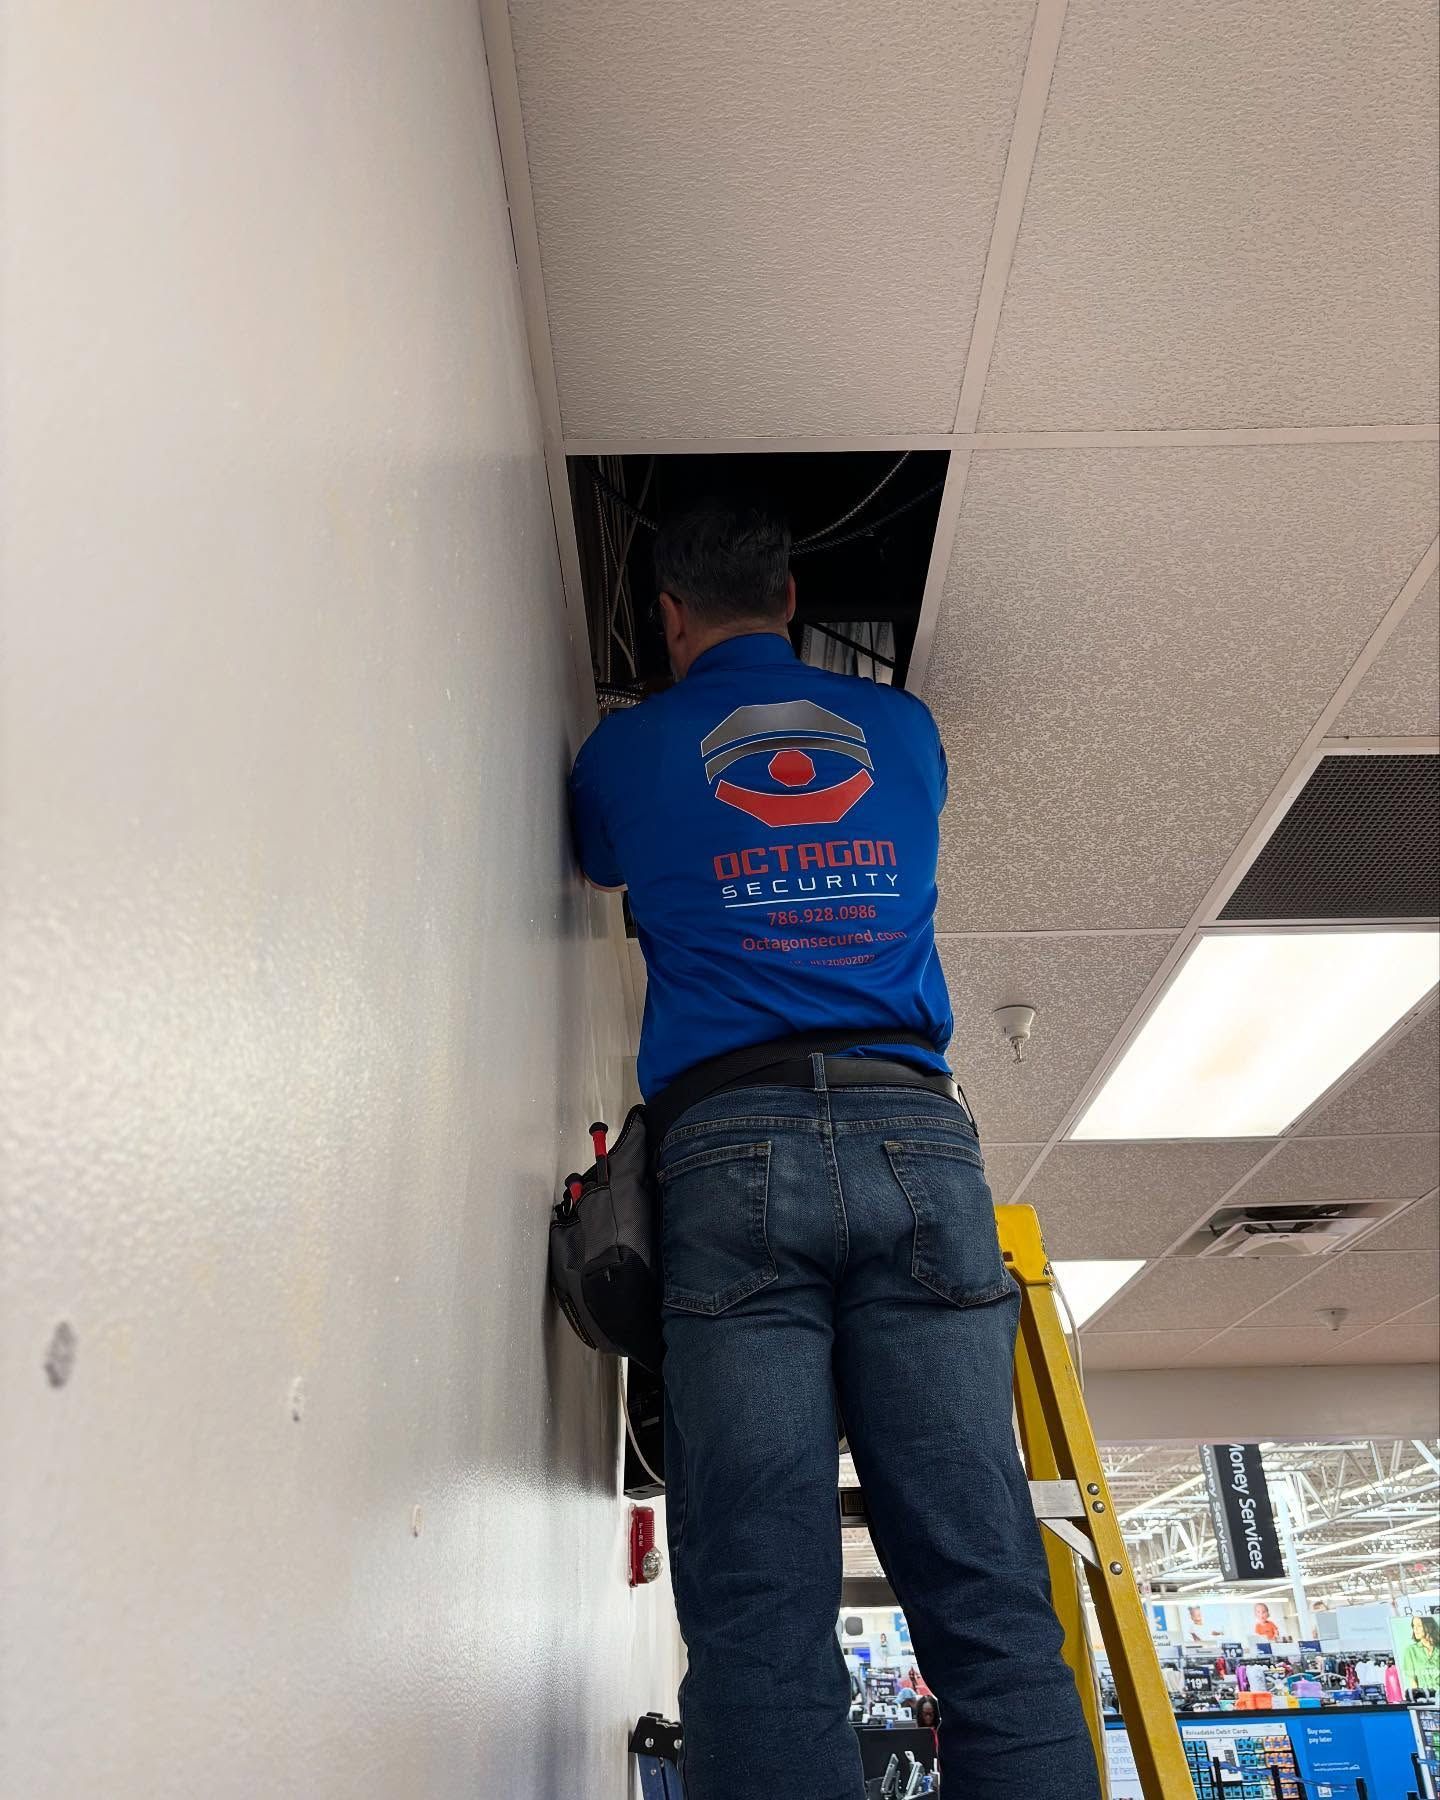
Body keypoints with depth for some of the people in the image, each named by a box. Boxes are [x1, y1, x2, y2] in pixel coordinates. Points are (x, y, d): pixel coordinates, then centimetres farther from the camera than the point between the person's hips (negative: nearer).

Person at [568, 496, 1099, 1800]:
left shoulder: (631, 748, 14)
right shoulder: (904, 728, 20)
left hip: (731, 1144, -2)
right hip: (916, 1138, 2)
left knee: (762, 1615, -5)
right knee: (988, 1588, -1)